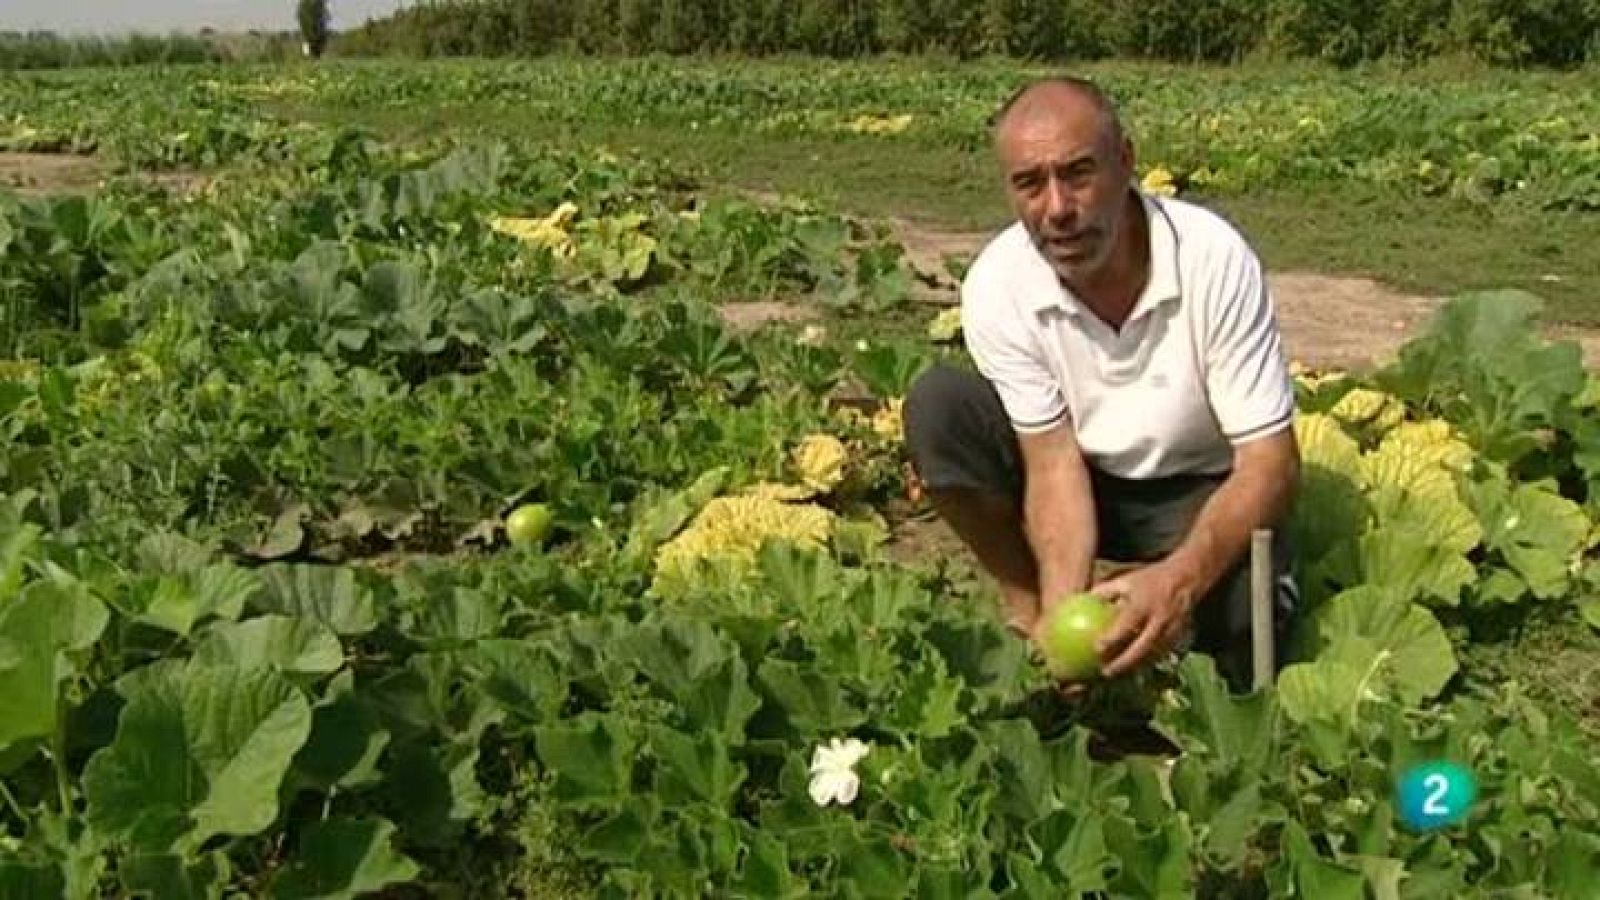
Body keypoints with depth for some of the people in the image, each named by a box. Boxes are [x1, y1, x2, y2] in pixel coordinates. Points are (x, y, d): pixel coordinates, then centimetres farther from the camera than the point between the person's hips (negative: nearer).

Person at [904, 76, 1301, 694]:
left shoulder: (1214, 259, -28)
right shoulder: (996, 287, -22)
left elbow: (1271, 462, -26)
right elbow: (1054, 458, -19)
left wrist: (1180, 579, -44)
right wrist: (1063, 606, -37)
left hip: (1198, 491, -2)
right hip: (1081, 481, 2)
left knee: (1241, 624, -32)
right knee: (937, 406, -24)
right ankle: (1030, 608, -5)